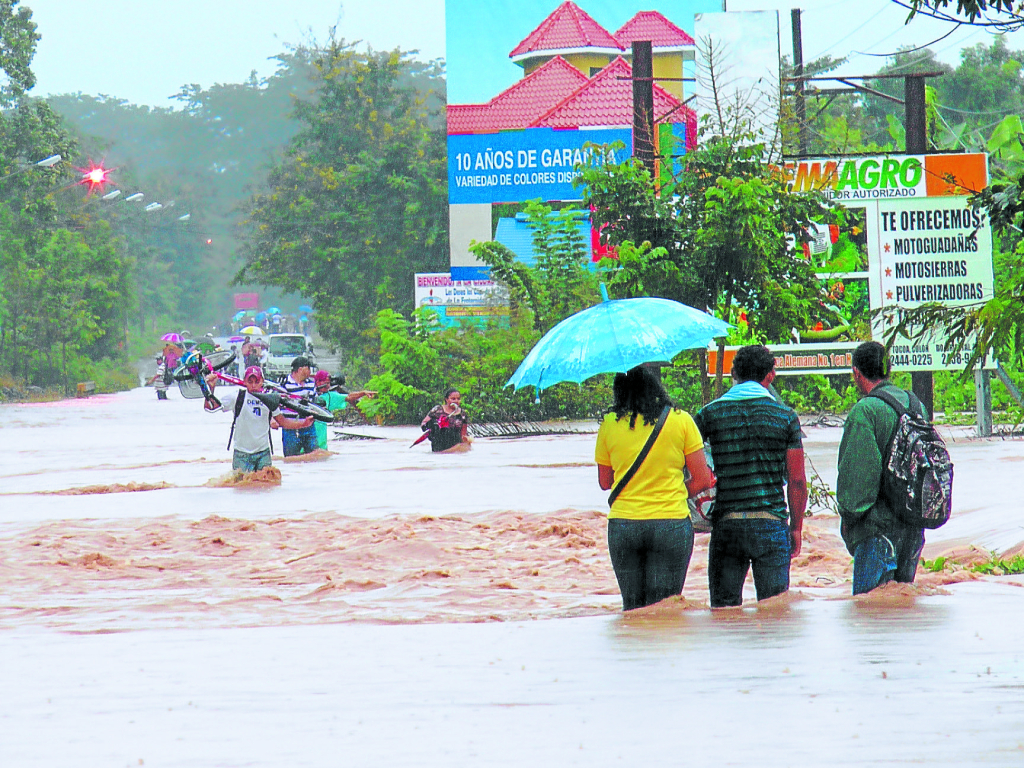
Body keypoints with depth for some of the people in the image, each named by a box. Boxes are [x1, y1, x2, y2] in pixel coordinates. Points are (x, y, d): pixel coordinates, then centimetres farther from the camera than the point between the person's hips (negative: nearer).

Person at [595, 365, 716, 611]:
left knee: (632, 608, 10)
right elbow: (703, 480, 0)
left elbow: (605, 483, 12)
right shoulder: (680, 420, -1)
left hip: (623, 524, 1)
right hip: (671, 523, -1)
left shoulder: (609, 425, 2)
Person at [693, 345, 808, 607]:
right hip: (771, 522, -1)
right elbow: (797, 481, 2)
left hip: (725, 524, 1)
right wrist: (796, 528, 10)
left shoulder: (710, 413, 3)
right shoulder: (785, 416, 2)